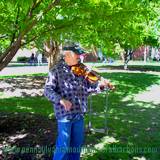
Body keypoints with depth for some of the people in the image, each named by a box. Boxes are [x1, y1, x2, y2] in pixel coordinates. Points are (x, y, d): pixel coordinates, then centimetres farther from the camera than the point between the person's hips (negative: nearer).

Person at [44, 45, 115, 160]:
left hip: (79, 112, 5)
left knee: (78, 142, 18)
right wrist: (61, 100, -29)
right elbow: (48, 90, -13)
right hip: (65, 113, -5)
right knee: (64, 145, 1)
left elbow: (87, 86, 10)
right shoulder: (56, 70, -7)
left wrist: (99, 84, -8)